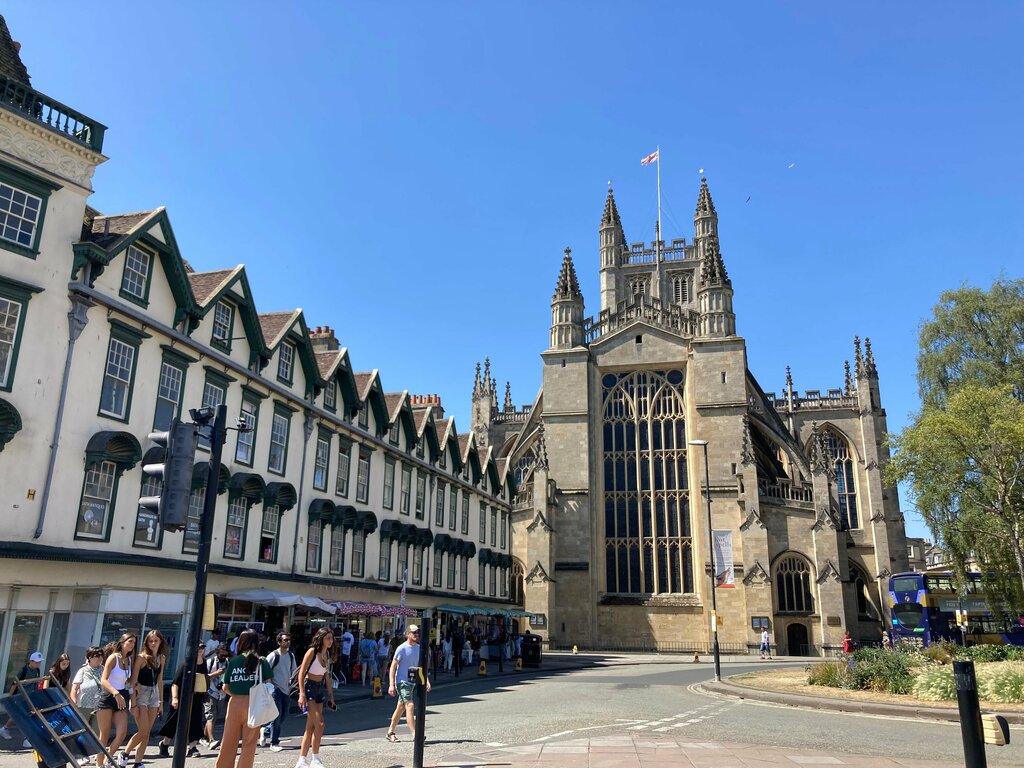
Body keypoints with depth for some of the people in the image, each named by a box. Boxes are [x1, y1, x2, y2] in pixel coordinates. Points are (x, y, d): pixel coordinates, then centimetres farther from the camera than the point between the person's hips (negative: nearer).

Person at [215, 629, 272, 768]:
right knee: (249, 743, 9)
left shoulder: (233, 661, 3)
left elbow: (225, 688, 3)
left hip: (235, 703, 2)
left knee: (229, 742, 14)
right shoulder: (261, 662, -1)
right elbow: (268, 684, -5)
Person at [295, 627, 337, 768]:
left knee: (311, 727, 7)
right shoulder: (312, 651, -14)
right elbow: (301, 673, -14)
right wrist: (301, 694, -21)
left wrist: (331, 695, 15)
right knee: (319, 724, -12)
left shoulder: (328, 654, 7)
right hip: (309, 688, -7)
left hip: (320, 689, 7)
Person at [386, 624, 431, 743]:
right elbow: (393, 667, -10)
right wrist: (391, 685, -16)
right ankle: (415, 735, -17)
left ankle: (390, 732, 26)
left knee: (400, 708, 14)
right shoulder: (402, 648, -12)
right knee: (410, 706, -16)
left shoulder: (419, 648, 8)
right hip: (402, 682, -7)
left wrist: (427, 681, 3)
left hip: (413, 682, 7)